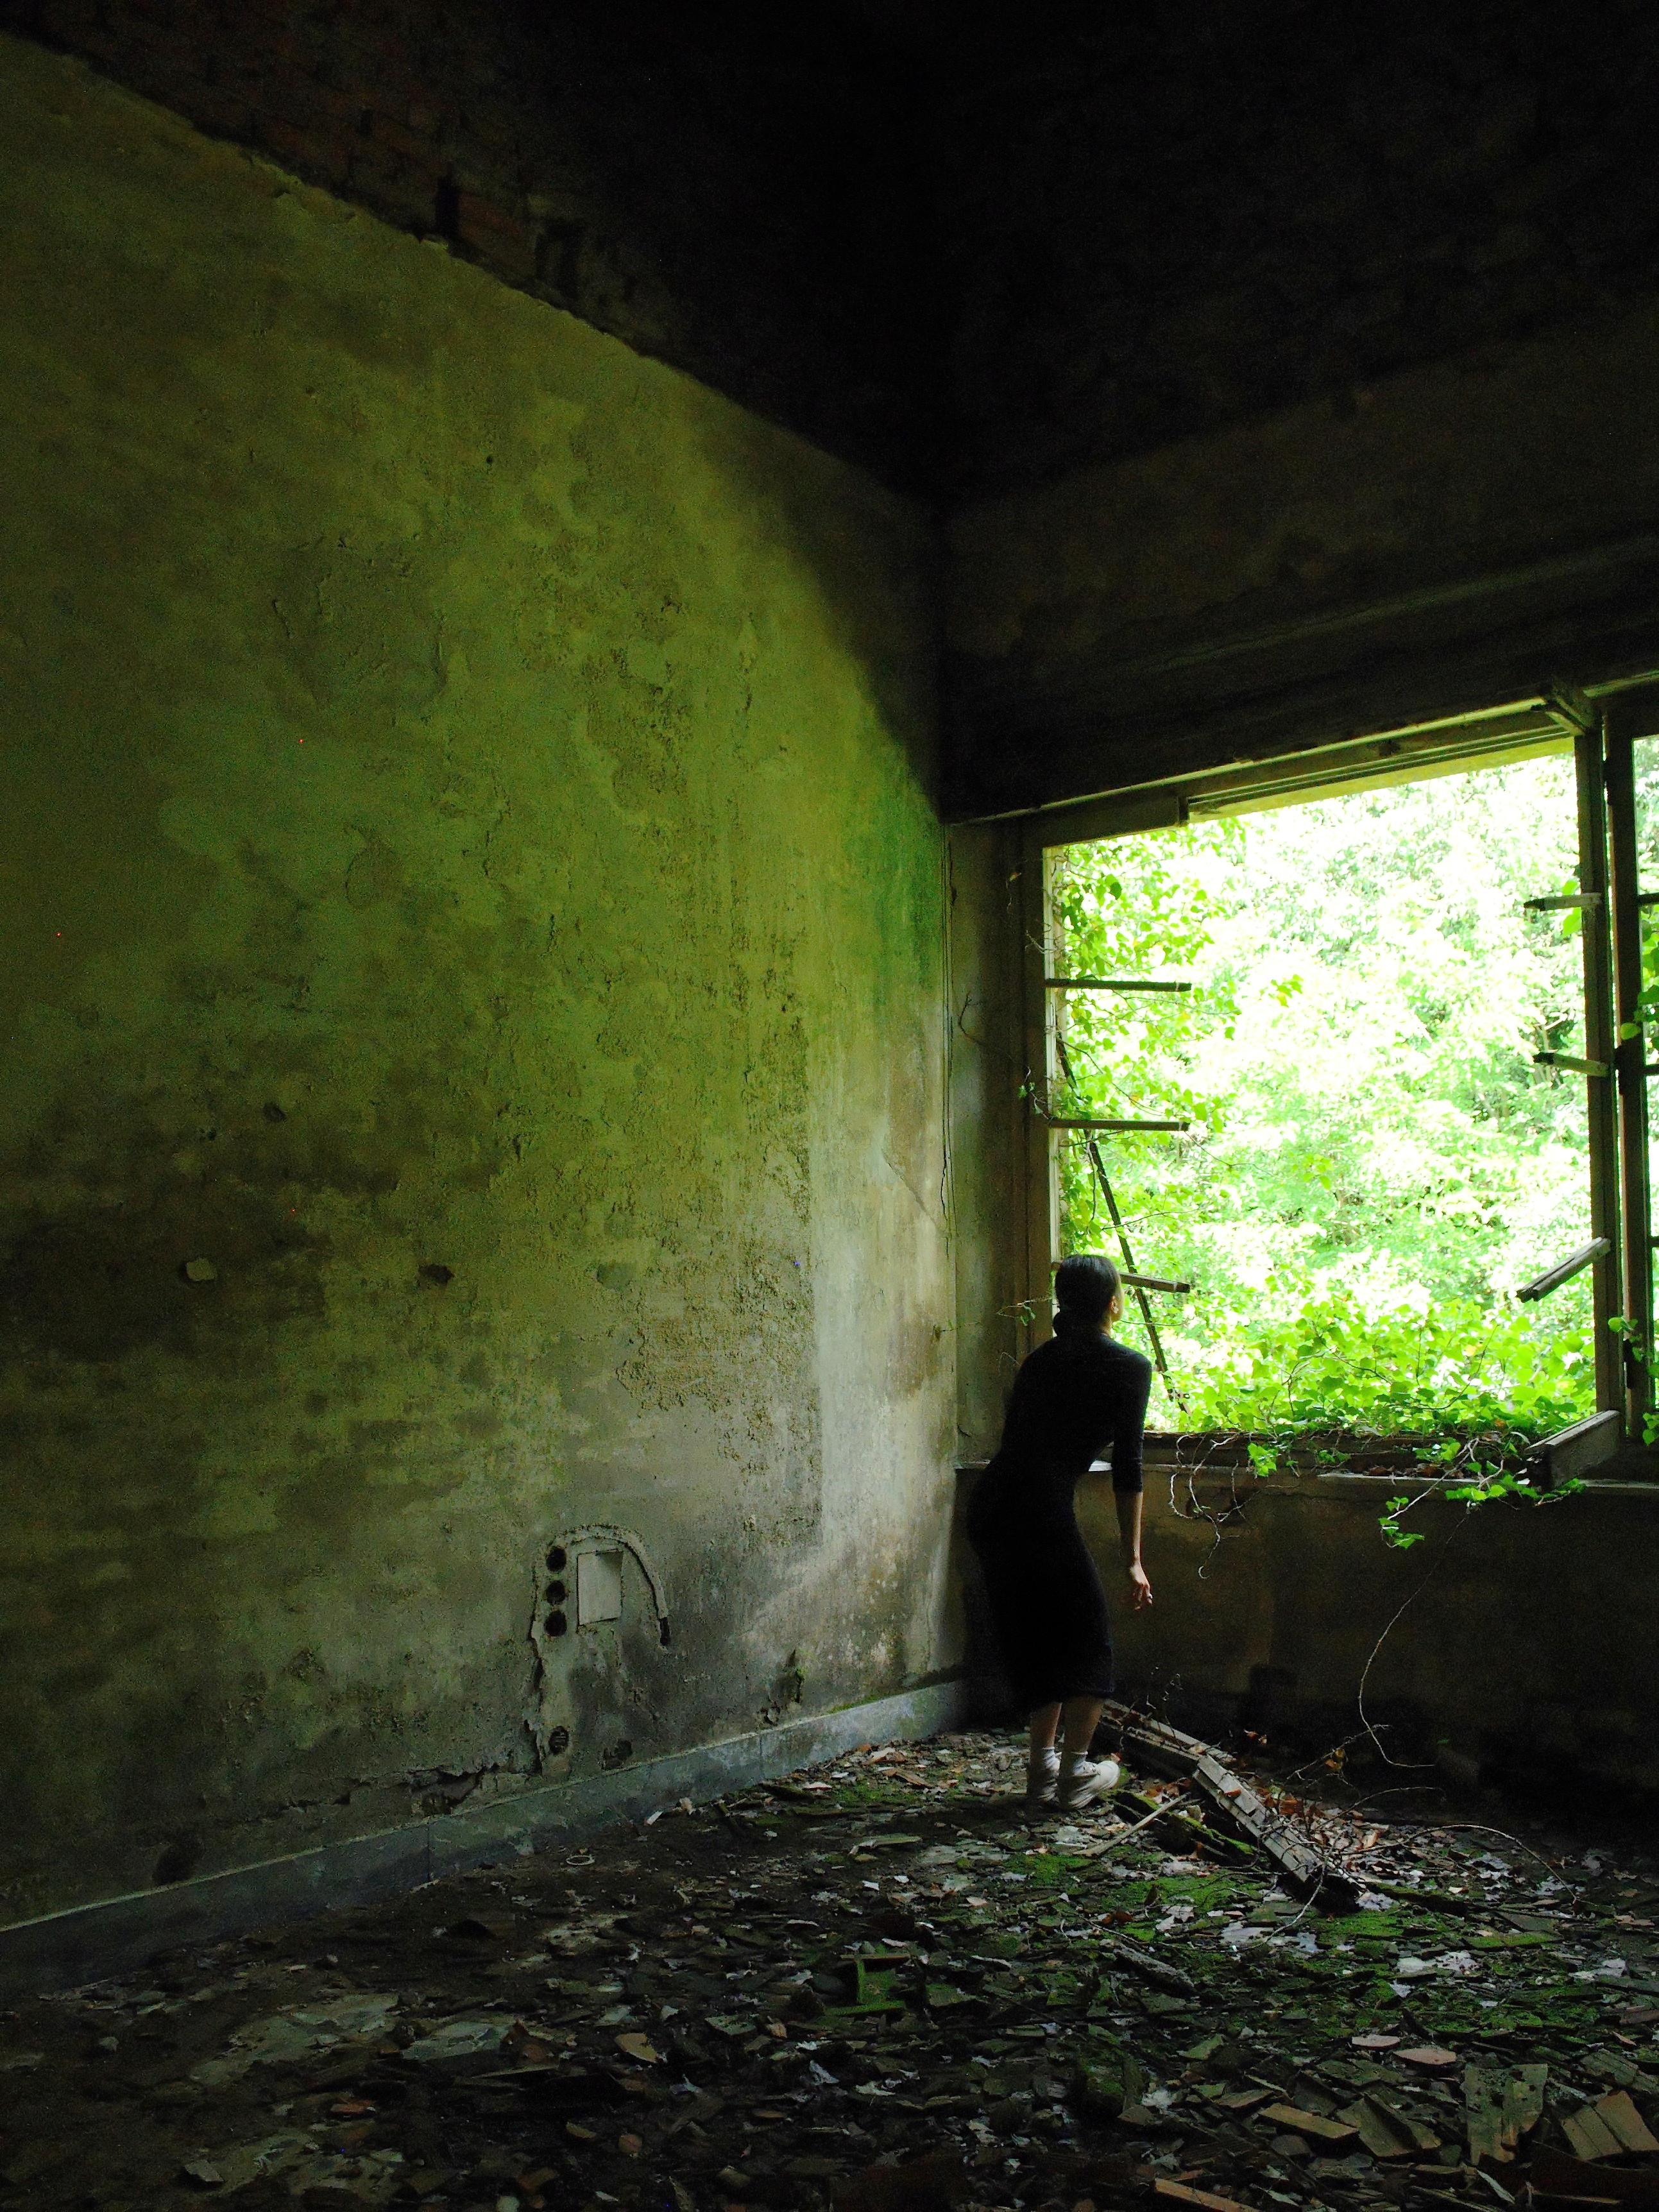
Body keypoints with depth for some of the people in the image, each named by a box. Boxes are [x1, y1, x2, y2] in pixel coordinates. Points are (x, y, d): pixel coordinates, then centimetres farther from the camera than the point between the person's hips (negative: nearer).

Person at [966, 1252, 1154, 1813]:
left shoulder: (1042, 1358, 19)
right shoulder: (1129, 1367, 2)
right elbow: (1127, 1468, 0)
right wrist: (1133, 1560, 3)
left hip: (988, 1507, 6)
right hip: (1041, 1512, -6)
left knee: (1036, 1640, 19)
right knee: (1089, 1640, 11)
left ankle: (1042, 1772, 21)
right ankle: (1074, 1776, 10)